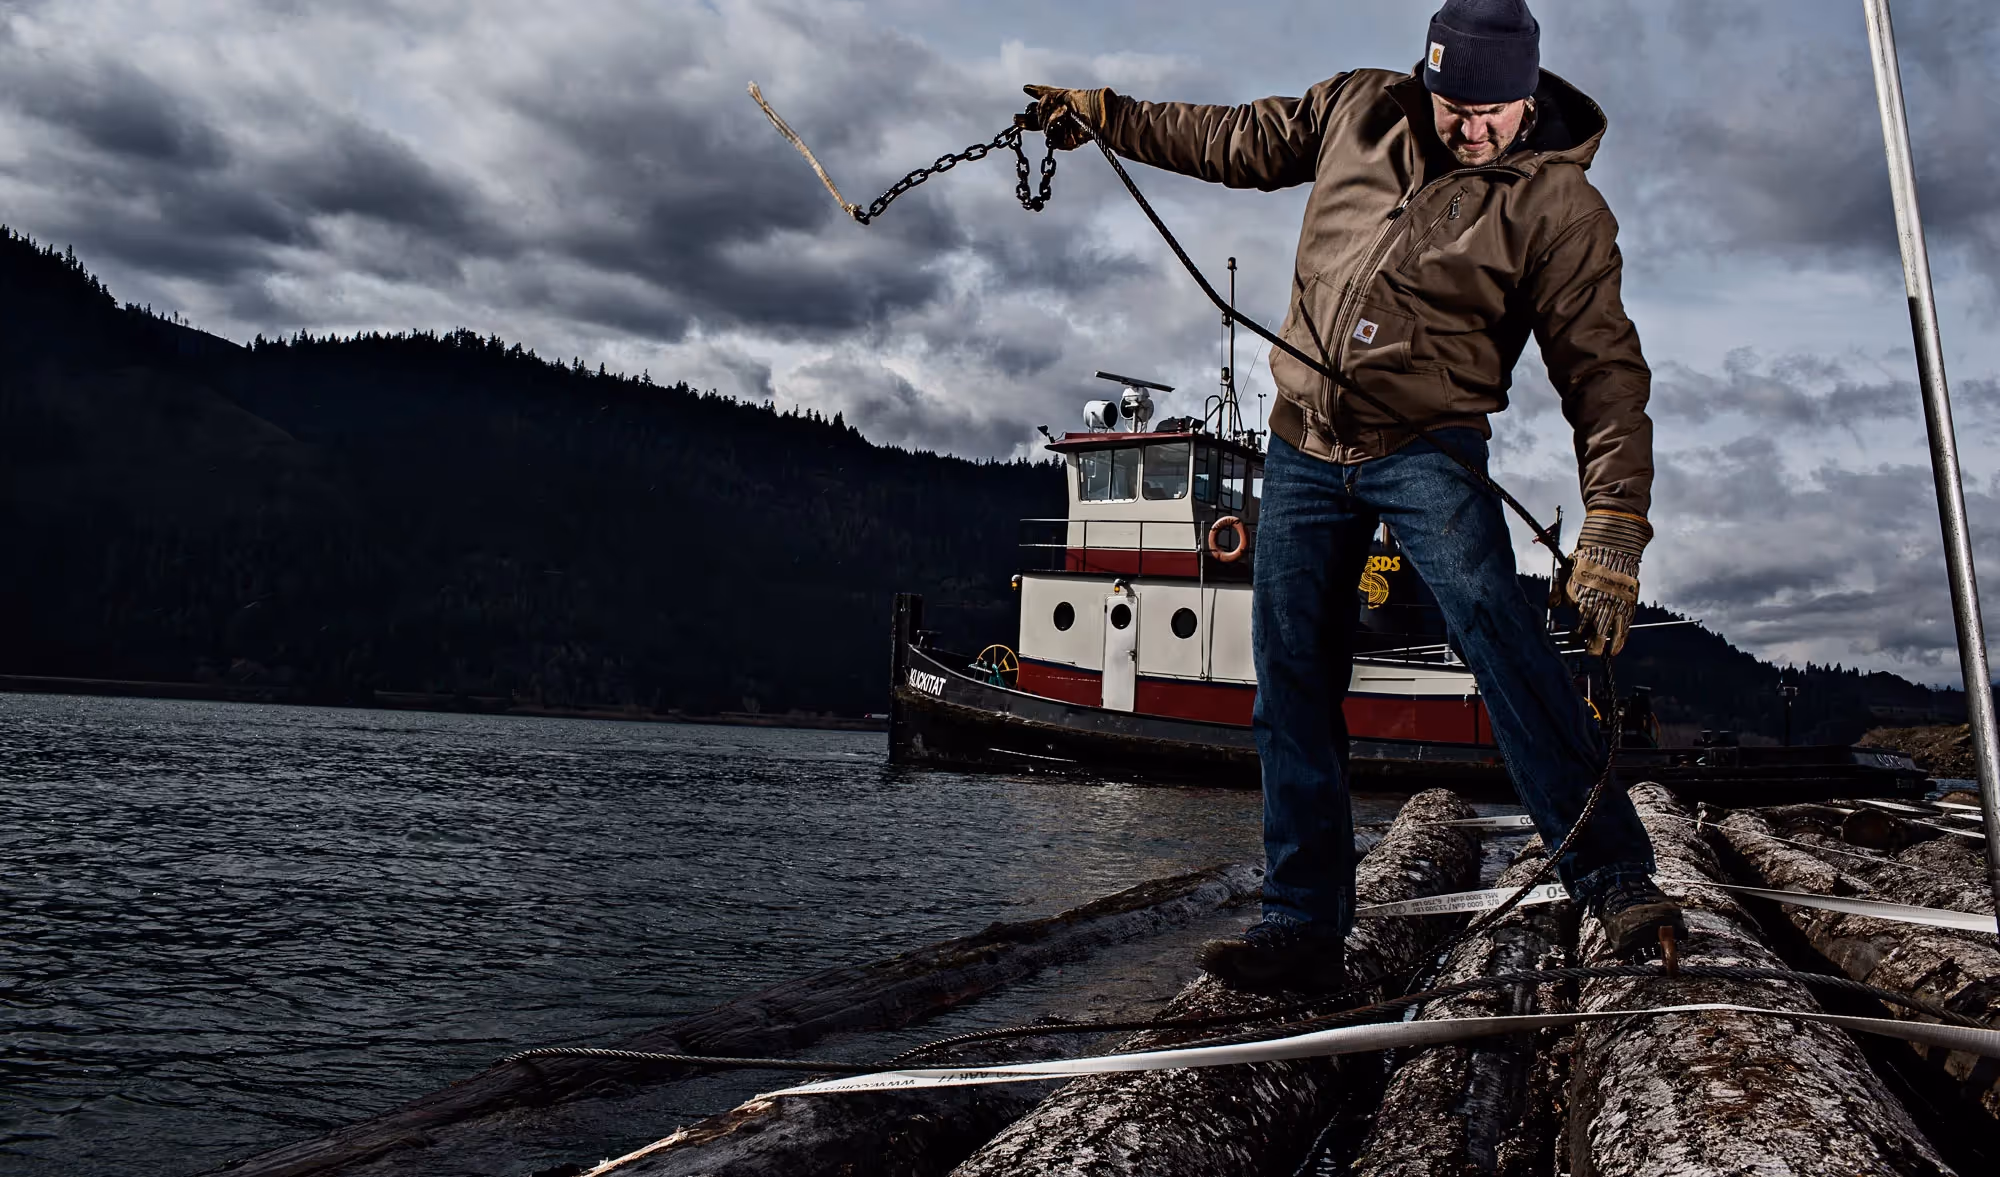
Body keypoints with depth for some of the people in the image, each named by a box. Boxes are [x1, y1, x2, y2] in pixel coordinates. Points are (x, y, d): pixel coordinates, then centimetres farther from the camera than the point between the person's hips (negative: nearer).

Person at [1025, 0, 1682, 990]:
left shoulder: (1559, 207, -7)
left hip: (1426, 448, -3)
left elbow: (1602, 371, -11)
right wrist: (1103, 116, 24)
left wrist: (1614, 526, -22)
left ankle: (1615, 878, -19)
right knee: (1292, 686, 0)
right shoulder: (1359, 109, 5)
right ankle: (1303, 926, 8)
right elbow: (1241, 141, 20)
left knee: (1500, 638, -27)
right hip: (1303, 447, 4)